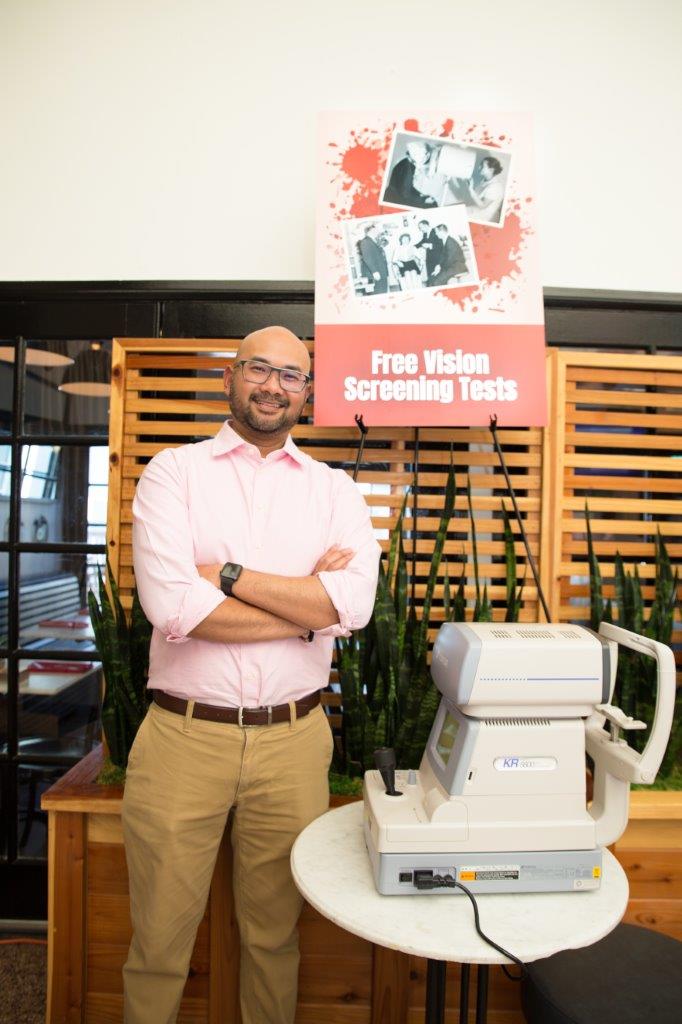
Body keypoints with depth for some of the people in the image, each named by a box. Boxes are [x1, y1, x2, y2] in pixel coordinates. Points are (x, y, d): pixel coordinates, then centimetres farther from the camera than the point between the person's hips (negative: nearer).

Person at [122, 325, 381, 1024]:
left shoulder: (335, 489, 6)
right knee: (159, 941, 15)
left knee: (274, 936, 19)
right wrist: (307, 607, -11)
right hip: (183, 736, -1)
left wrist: (229, 575, -13)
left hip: (293, 739, 2)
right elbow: (171, 605, -16)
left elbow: (354, 603, -11)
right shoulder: (174, 472, 0)